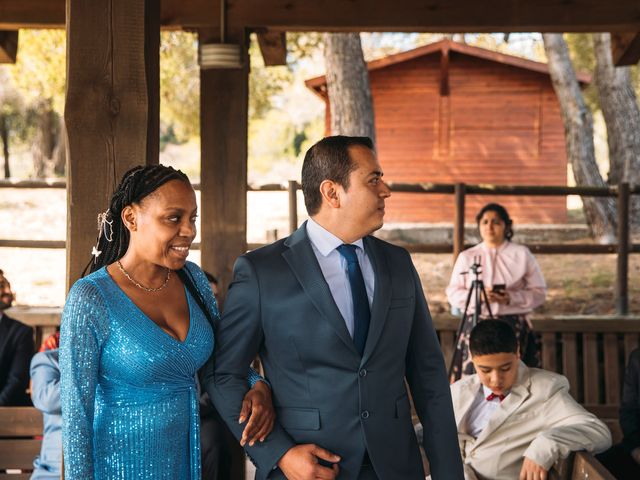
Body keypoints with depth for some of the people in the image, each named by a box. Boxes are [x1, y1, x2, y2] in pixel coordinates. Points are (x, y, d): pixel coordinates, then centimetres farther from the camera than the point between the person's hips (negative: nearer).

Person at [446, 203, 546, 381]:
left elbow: (539, 293, 4)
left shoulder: (522, 255, 8)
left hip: (514, 327, -1)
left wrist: (511, 298, -13)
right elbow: (453, 294, 8)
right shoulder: (466, 257, 13)